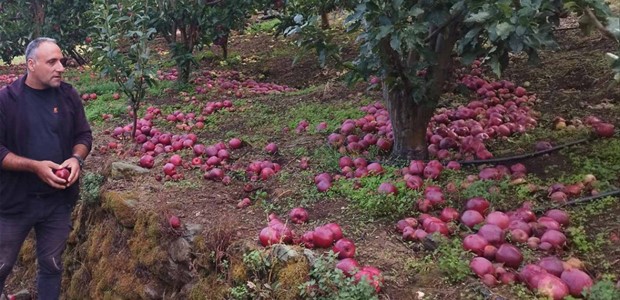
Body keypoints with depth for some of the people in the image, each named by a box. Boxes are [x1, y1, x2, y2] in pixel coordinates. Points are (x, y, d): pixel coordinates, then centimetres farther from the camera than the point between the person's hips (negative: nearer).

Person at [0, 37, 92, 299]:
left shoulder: (68, 96, 0)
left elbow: (84, 135, 8)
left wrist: (76, 158, -13)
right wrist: (35, 166, -23)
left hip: (59, 200, 3)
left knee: (51, 266, 16)